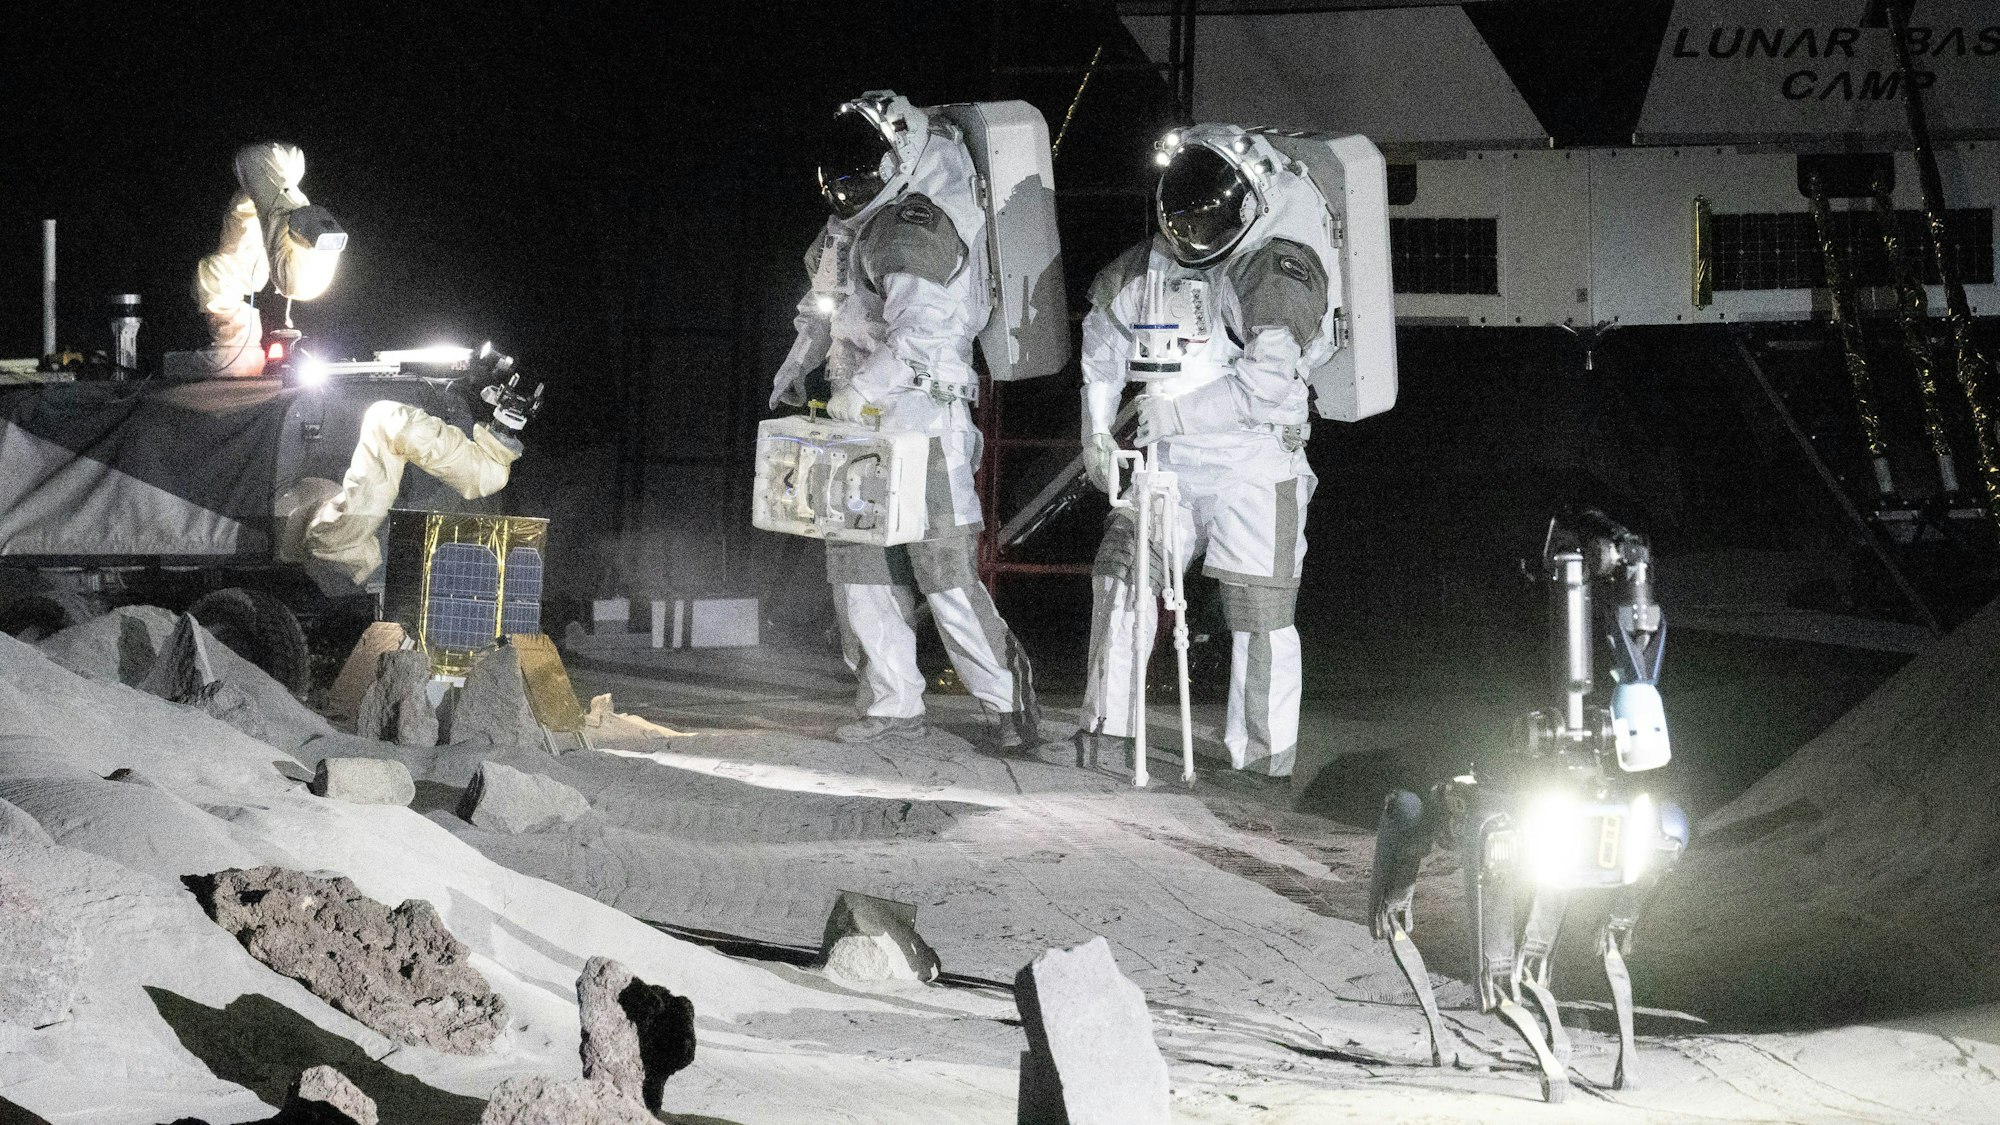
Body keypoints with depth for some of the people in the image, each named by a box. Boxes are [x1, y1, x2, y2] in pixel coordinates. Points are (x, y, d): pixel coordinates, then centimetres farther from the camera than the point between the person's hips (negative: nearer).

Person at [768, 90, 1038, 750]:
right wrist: (799, 362, 21)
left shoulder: (913, 227, -14)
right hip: (863, 424, 10)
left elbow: (918, 331, -24)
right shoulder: (851, 227, 16)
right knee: (859, 567, 8)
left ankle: (1007, 702, 0)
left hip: (921, 415, -10)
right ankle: (893, 707, 14)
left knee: (944, 572, -10)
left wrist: (858, 392, -22)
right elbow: (826, 306, 33)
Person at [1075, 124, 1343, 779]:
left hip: (1255, 464, -5)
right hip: (1165, 461, 5)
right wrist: (1096, 434, 16)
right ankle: (1104, 740, 6)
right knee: (1120, 580, -3)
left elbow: (1261, 389, -23)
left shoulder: (1277, 273, -14)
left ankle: (1263, 764, 9)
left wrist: (1168, 410, -17)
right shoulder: (1139, 274, 4)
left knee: (1260, 614, -1)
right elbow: (1102, 353, 23)